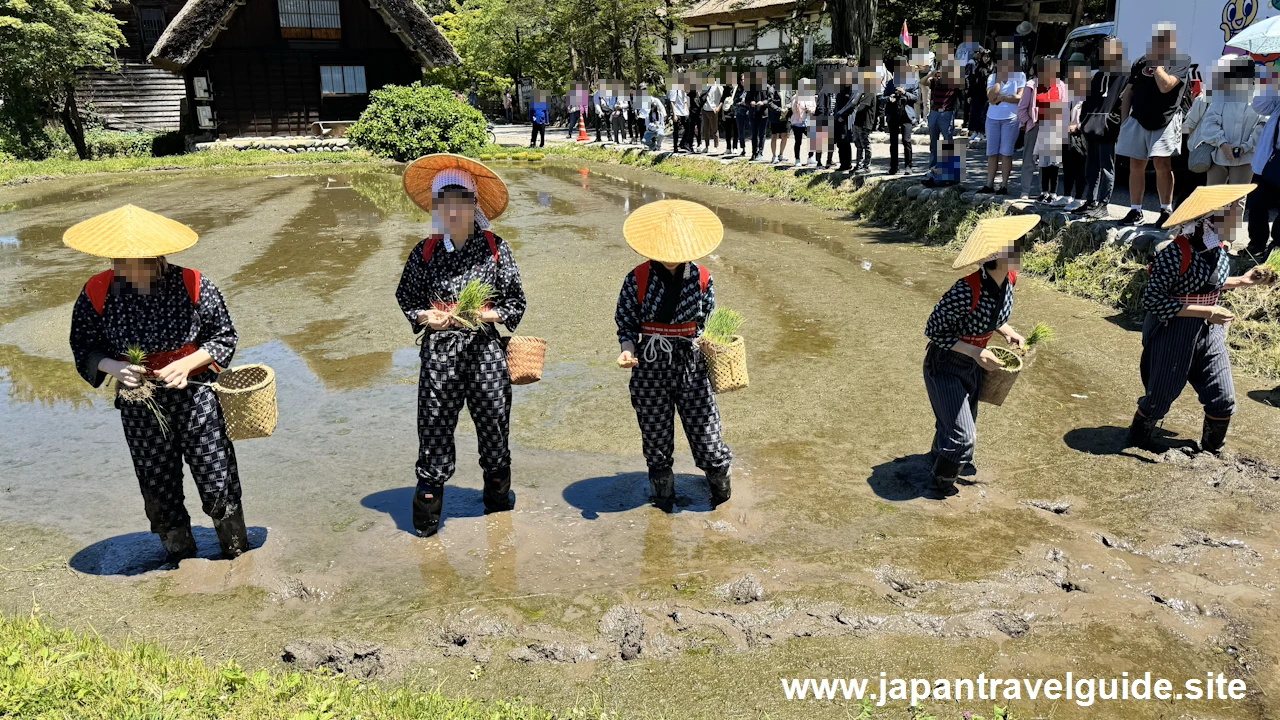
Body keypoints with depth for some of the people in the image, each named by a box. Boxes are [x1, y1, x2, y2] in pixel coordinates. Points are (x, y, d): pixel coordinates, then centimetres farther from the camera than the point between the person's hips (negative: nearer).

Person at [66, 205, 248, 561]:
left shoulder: (192, 285, -15)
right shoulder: (97, 293, -10)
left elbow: (225, 337, -5)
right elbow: (84, 348, 2)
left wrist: (186, 364, -20)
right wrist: (115, 367, -20)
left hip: (196, 400, -2)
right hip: (139, 409, 2)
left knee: (219, 487, 7)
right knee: (159, 492, 17)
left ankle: (238, 555, 32)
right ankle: (179, 556, 42)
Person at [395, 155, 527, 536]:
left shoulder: (495, 248, 0)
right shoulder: (424, 252, 3)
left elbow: (516, 301, 3)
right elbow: (406, 298, 12)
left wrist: (489, 314, -13)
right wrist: (425, 317, -7)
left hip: (485, 349, 0)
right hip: (439, 350, 0)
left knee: (494, 426, 9)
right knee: (435, 429, 2)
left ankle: (498, 502, 34)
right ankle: (426, 516, 18)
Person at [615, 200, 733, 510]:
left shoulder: (701, 278, -3)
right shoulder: (637, 279, -7)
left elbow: (708, 322, 8)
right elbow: (626, 324, -2)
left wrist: (710, 342, -11)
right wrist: (627, 351, -20)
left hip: (691, 362, 0)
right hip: (650, 366, 0)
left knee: (705, 427, 2)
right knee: (655, 432, 11)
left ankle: (719, 483, 31)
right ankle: (662, 493, 33)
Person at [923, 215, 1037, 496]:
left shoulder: (1009, 279, -11)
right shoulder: (966, 291, -35)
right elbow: (934, 329, -24)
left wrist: (1008, 331, -8)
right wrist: (976, 352, -28)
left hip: (973, 366, 8)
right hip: (945, 366, -8)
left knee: (961, 422, 26)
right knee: (962, 436, -4)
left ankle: (938, 455, 56)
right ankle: (941, 483, 23)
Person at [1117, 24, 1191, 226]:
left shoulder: (1180, 62, 0)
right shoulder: (1141, 62, 15)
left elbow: (1165, 86, -18)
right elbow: (1128, 93, 17)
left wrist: (1156, 63, -11)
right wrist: (1124, 121, 9)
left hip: (1165, 121, -4)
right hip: (1138, 119, 4)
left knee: (1162, 164, -10)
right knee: (1136, 165, 4)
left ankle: (1166, 209, 0)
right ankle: (1135, 210, 11)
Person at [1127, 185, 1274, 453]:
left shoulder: (1217, 250, 0)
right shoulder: (1174, 253, -23)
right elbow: (1152, 299, -27)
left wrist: (1243, 281, 2)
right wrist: (1207, 312, -27)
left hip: (1209, 332, 7)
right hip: (1172, 332, -7)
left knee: (1223, 400, 7)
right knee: (1161, 394, 9)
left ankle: (1210, 448, 32)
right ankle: (1140, 436, 37)